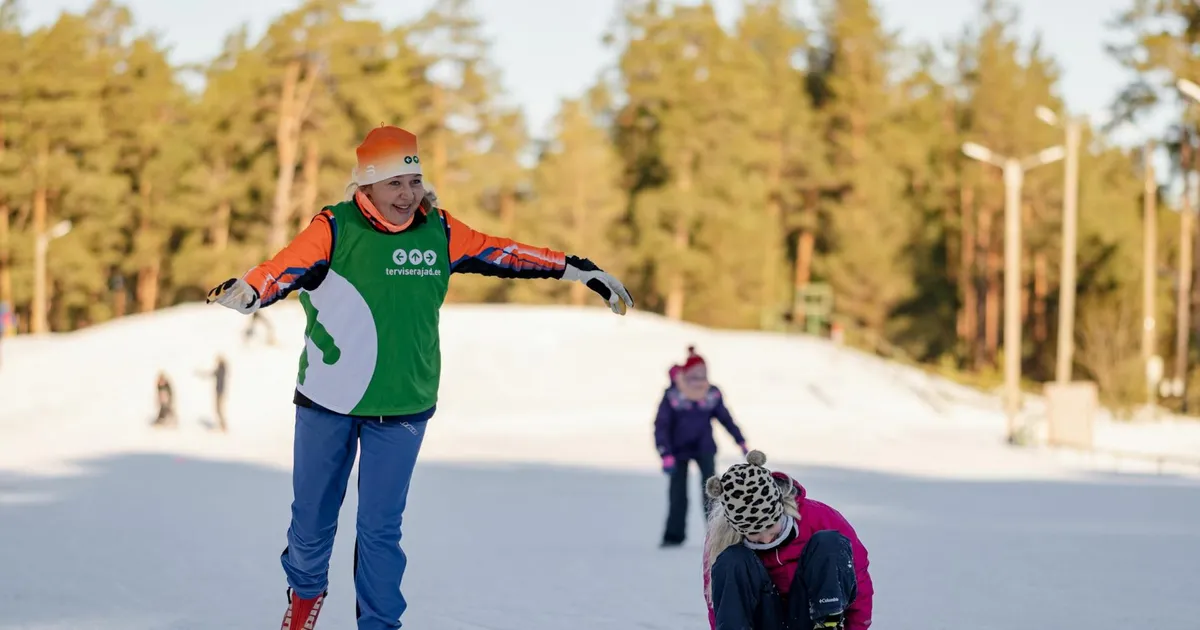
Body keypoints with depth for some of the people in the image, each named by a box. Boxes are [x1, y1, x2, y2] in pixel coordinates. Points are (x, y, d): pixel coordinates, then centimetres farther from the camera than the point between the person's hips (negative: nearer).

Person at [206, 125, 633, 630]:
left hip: (403, 406, 1)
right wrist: (247, 292, -48)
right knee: (313, 514, 14)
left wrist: (582, 271, 6)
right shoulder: (335, 230, -12)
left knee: (380, 527, 3)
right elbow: (288, 266, -27)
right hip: (327, 401, -1)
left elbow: (504, 254, 5)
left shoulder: (438, 232, -1)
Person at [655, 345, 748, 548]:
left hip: (704, 448, 1)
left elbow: (725, 418, 6)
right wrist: (666, 455, -23)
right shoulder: (672, 396, -17)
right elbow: (661, 426, -15)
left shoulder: (712, 394, -9)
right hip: (679, 449, -1)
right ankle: (674, 535, 12)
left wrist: (741, 442, 10)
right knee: (677, 492, -1)